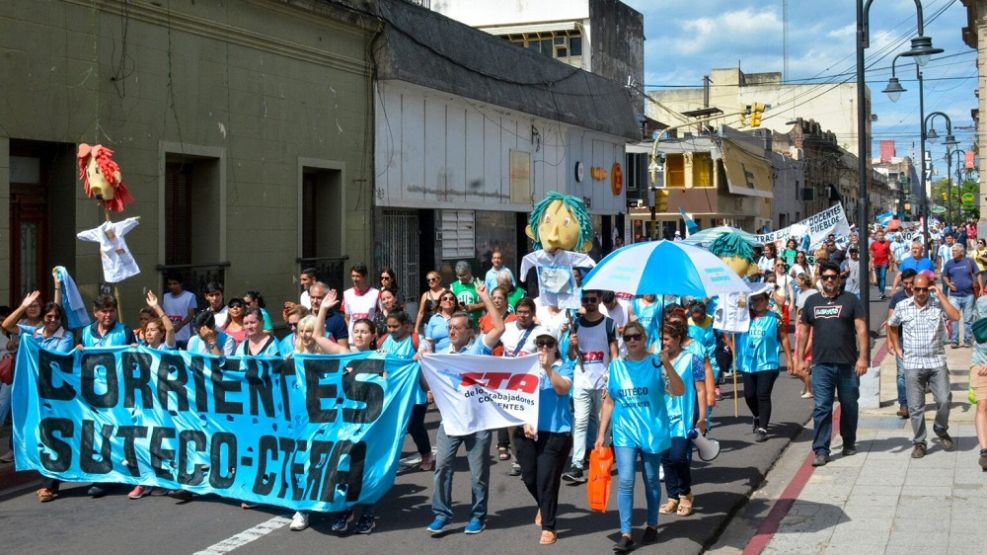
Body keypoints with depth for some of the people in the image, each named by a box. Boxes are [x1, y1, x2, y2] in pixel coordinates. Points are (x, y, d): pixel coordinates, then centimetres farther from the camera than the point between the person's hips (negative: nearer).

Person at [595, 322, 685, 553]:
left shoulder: (656, 363, -5)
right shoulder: (615, 366, 3)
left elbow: (678, 391, -17)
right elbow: (609, 402, 9)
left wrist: (667, 365, -30)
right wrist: (601, 433, 6)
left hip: (653, 432, -1)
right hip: (624, 433, 1)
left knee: (651, 480, 11)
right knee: (625, 481, -7)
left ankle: (652, 525, 29)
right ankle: (626, 534, -4)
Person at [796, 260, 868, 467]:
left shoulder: (850, 300, 1)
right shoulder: (812, 301, 9)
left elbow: (861, 329, -3)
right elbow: (804, 331, 14)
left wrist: (863, 357, -12)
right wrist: (801, 359, 10)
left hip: (848, 364, -1)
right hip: (821, 365, 1)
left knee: (849, 406, 11)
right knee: (821, 408, -3)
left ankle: (849, 442, 29)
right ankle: (821, 450, -1)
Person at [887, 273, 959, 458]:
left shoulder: (938, 305, -1)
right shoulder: (902, 307, 3)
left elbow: (955, 316, -18)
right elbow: (891, 325, 19)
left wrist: (940, 295, -15)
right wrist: (897, 348, 13)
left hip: (937, 362, -1)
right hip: (912, 364, 1)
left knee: (944, 401, -4)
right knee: (915, 407, 3)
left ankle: (941, 431, 24)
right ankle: (919, 442, 15)